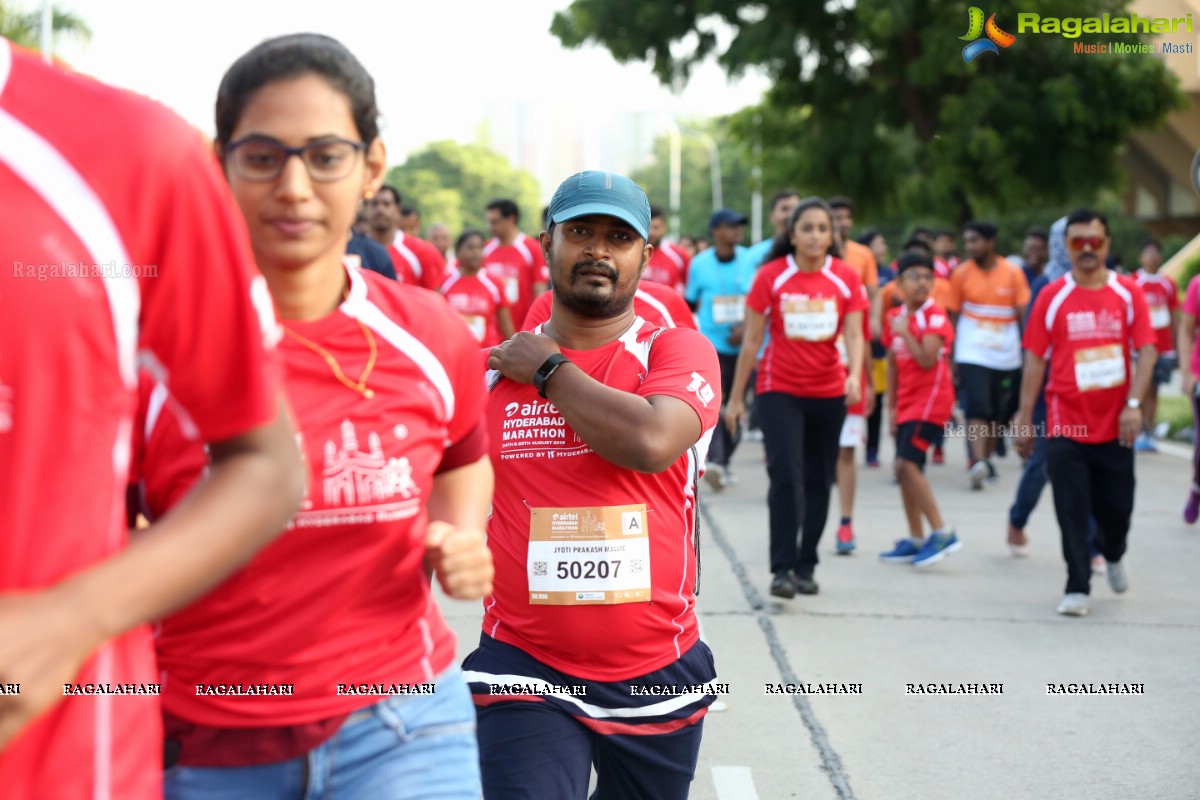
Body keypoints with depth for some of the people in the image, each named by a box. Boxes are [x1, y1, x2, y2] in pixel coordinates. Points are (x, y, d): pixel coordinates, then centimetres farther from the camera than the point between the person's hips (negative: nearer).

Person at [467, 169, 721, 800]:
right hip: (525, 672, 0)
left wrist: (547, 369, -12)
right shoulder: (489, 370, 4)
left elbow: (651, 440, -24)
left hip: (656, 675, 0)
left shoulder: (678, 352, -3)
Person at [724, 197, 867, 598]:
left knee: (818, 482, 9)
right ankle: (782, 568, -10)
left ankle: (806, 566, 22)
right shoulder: (771, 276, -6)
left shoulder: (846, 278, -1)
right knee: (786, 475, -15)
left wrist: (854, 375, -26)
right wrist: (735, 398, -1)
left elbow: (854, 335, -5)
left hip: (828, 392, 3)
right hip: (779, 390, -2)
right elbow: (751, 340, -2)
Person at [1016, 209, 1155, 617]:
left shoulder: (1128, 293, 1)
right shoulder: (1053, 296, 0)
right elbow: (1035, 358, 1)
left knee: (1117, 505, 9)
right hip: (1066, 424, -1)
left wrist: (1134, 404, -14)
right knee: (1072, 511, -2)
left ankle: (1114, 555, 40)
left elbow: (1146, 350, -2)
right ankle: (1077, 588, 9)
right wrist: (1025, 421, -1)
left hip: (1115, 424, 1)